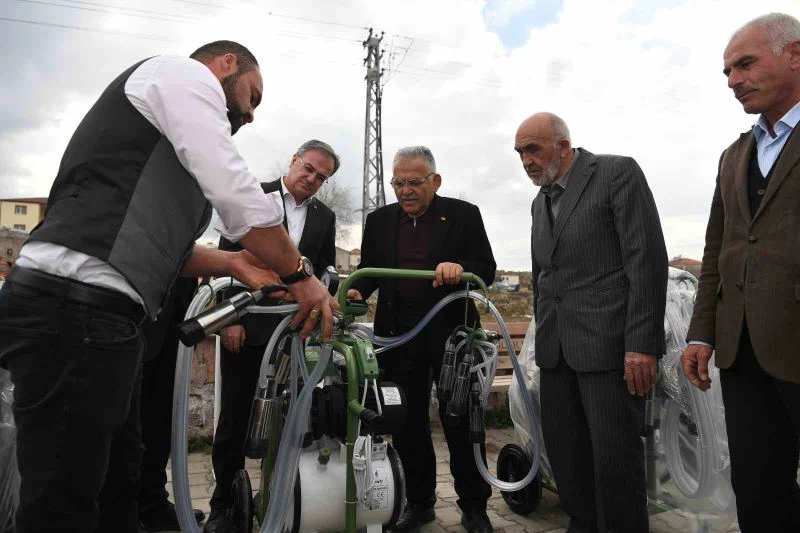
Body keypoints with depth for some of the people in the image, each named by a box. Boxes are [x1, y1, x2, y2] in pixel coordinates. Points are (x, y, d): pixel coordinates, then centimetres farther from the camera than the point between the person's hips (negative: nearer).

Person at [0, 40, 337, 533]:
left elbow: (156, 238, 24)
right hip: (74, 308, -10)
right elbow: (241, 199, -13)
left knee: (117, 490, 18)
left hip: (94, 312, 10)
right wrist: (301, 275, -2)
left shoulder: (167, 134, 27)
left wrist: (235, 264, 13)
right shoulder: (182, 73, -1)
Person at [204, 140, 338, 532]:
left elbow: (325, 272, 13)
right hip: (246, 324, -2)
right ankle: (224, 501, 22)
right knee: (236, 415, 6)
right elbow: (228, 257, -2)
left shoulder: (325, 217, 12)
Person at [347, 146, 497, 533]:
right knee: (407, 422, 11)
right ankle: (419, 501, 29)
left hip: (451, 331, -3)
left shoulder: (464, 215, 0)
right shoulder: (379, 220, 9)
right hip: (398, 334, 3)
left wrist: (461, 268, -24)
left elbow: (487, 270, -2)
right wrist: (356, 291, -11)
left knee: (461, 421, 6)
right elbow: (368, 269, 11)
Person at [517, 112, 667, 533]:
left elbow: (647, 258, -11)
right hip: (556, 348, 7)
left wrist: (642, 344, -17)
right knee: (563, 451, 11)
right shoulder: (540, 203, 18)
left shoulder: (618, 173, -3)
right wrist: (543, 337, 16)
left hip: (609, 342, -6)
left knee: (614, 456, -1)